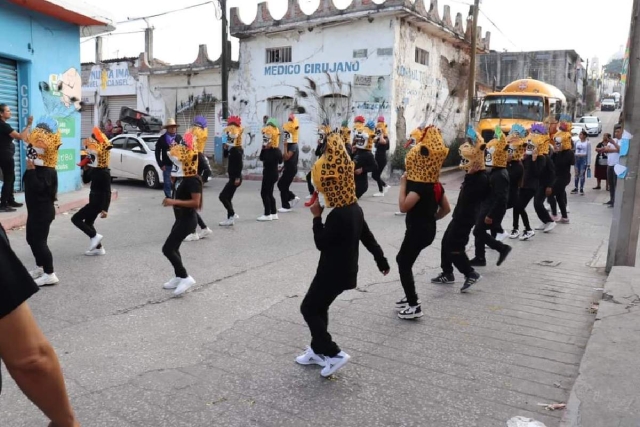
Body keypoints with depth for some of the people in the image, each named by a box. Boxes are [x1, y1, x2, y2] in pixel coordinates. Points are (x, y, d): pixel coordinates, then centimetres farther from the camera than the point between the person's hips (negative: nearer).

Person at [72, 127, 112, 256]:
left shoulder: (104, 173, -21)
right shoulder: (94, 169, 6)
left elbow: (107, 192, -24)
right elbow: (86, 180, 20)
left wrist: (105, 209, -27)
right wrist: (85, 168, 2)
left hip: (98, 202, -10)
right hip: (94, 201, 10)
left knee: (76, 218, -6)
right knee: (88, 223, 18)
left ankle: (94, 236, -2)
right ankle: (98, 248, 24)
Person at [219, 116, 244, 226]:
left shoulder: (237, 150, -18)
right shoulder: (232, 148, 10)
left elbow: (240, 164, -23)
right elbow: (225, 155, 24)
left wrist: (238, 177, -26)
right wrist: (226, 147, 5)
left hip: (235, 177, -10)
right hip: (232, 176, 10)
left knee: (223, 196, -9)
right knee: (227, 197, 13)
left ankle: (232, 216, -1)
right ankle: (231, 217, 21)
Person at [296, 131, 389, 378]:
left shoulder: (338, 216, -28)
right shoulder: (354, 209, 3)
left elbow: (321, 243, -19)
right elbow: (368, 237, 13)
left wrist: (316, 217, -12)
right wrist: (381, 261, 23)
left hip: (333, 273, -9)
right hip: (343, 270, 10)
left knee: (309, 308, 4)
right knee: (319, 308, 20)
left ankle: (333, 354, 6)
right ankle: (318, 350, 33)